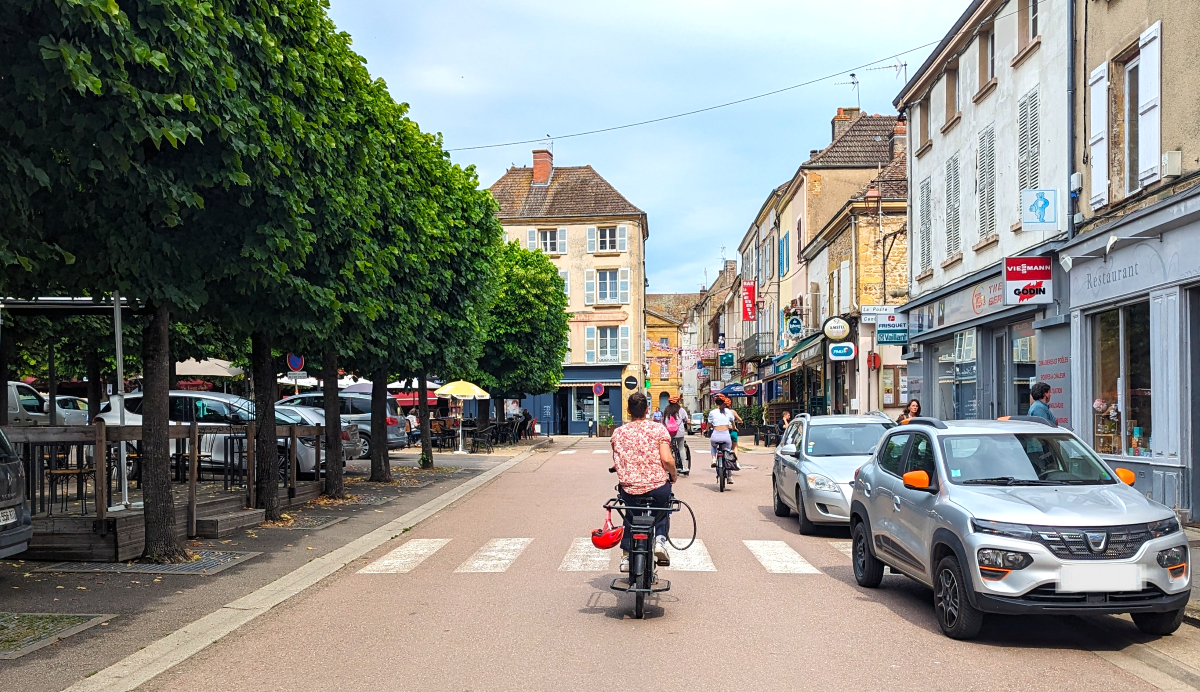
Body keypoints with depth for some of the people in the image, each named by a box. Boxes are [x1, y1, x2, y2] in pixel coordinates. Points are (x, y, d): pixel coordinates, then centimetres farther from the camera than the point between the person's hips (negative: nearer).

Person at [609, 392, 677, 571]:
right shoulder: (658, 429, -5)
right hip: (657, 487, -2)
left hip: (629, 490, 2)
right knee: (663, 509, 32)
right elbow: (667, 459, -13)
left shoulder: (618, 432, 1)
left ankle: (626, 556, 26)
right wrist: (674, 475, 6)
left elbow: (616, 464, 5)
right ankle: (660, 540, 9)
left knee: (629, 516, 32)